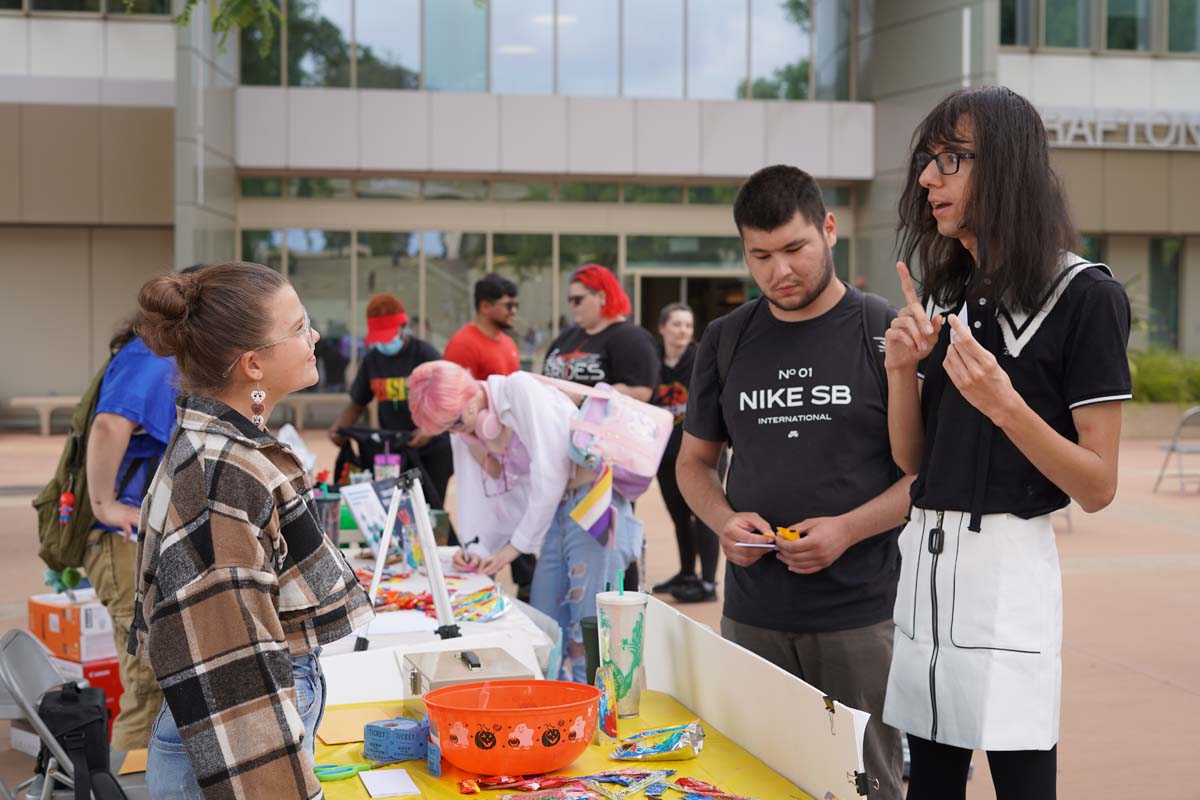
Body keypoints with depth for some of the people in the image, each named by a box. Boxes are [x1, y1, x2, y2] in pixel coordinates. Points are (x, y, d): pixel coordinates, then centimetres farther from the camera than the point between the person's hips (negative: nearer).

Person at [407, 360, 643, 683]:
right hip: (554, 513, 8)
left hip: (595, 508, -8)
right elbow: (502, 499, 12)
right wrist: (480, 551, -4)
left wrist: (517, 544, -14)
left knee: (585, 641, -10)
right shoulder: (467, 437, 9)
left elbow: (550, 473, -19)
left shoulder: (520, 390, -15)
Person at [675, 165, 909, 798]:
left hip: (861, 613, -3)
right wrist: (724, 520, -5)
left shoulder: (886, 334, -3)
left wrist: (847, 529, -17)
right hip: (753, 612, 3)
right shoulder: (726, 341, 8)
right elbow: (694, 461, 16)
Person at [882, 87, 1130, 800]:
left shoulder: (1084, 296, -7)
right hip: (925, 559, 6)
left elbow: (1098, 487, -9)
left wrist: (1003, 404, -23)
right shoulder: (945, 294, 12)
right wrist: (902, 369, -4)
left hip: (1005, 564, -6)